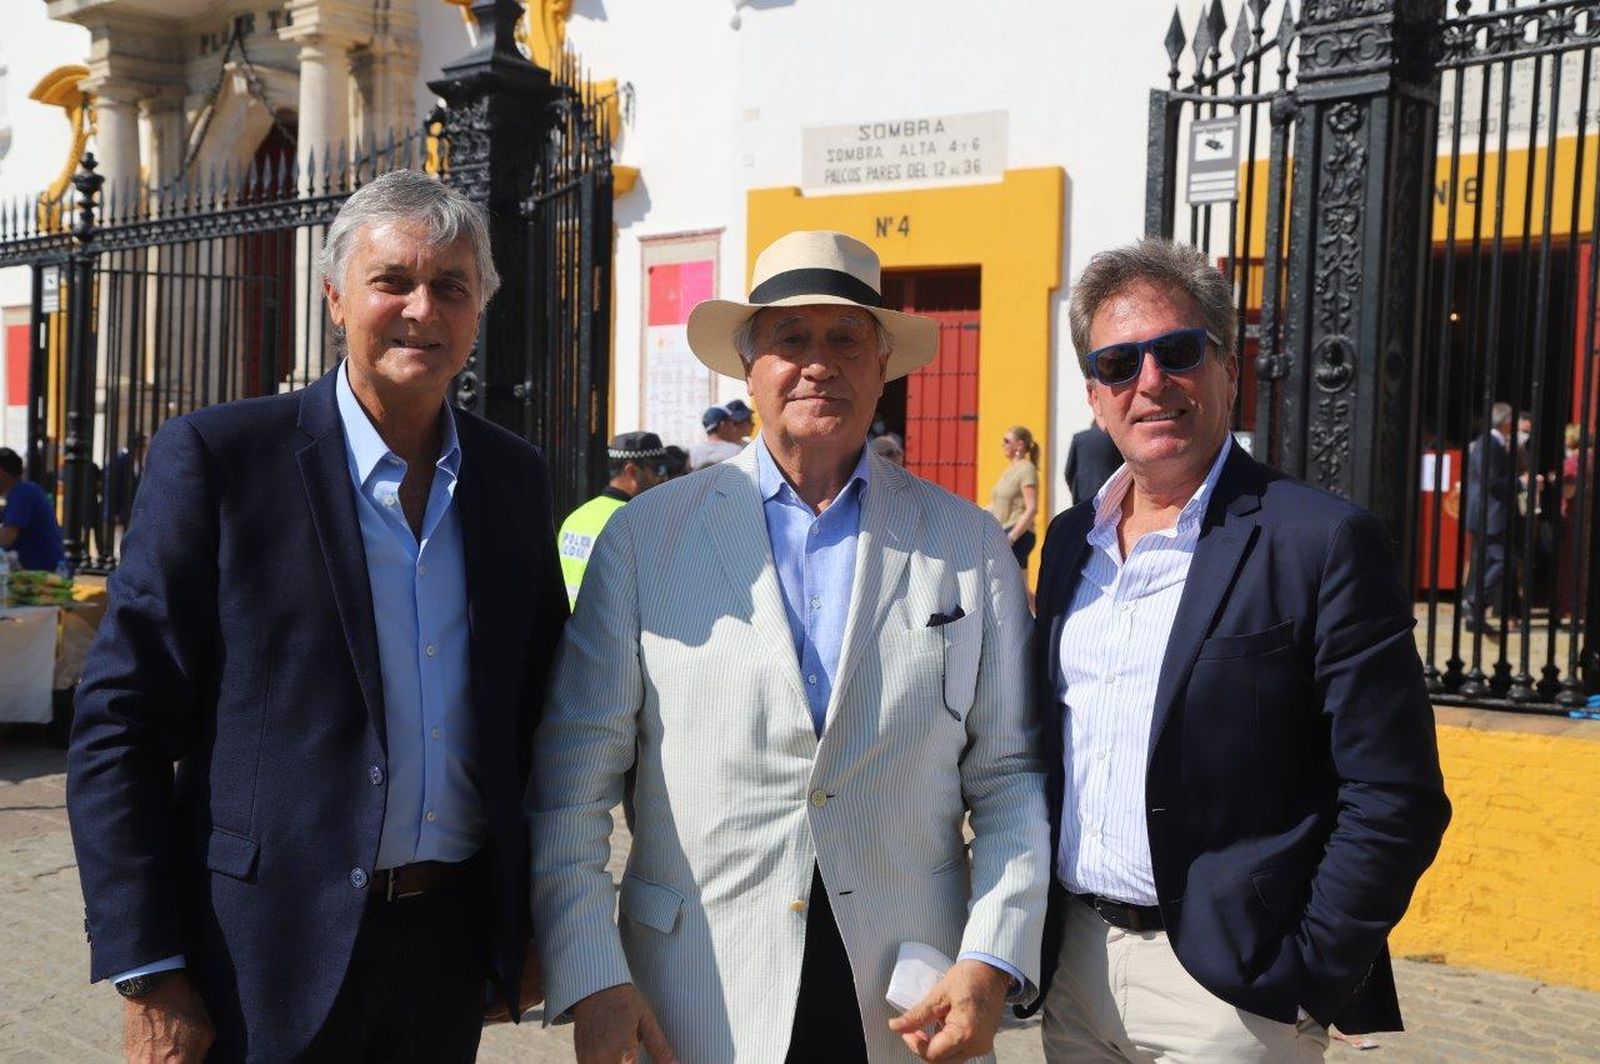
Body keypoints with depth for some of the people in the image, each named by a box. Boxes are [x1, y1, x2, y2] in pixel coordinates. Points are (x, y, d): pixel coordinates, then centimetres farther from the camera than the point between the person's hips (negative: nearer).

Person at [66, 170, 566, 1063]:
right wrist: (149, 974, -11)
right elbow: (121, 721, -9)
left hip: (453, 947, 4)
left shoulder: (517, 477, 5)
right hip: (273, 957, -4)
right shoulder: (216, 455, -8)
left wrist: (536, 923, 10)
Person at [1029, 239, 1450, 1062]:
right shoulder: (1071, 540, 7)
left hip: (1228, 987, -5)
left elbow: (1393, 799, -12)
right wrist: (1039, 935, 8)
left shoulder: (1322, 542, -12)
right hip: (1072, 968, 6)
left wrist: (1310, 975, -13)